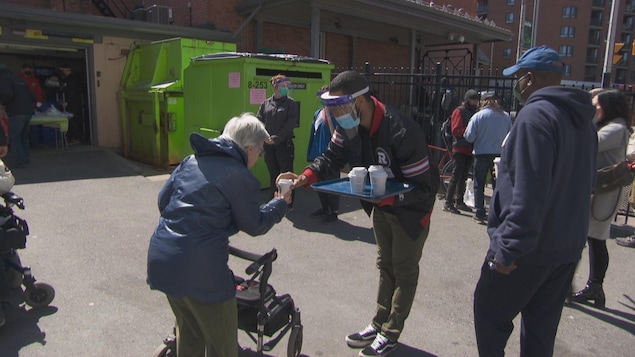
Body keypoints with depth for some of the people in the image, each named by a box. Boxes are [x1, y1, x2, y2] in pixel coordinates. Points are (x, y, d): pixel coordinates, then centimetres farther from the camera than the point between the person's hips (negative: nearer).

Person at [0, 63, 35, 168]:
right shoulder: (18, 78, 22)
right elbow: (32, 96, 20)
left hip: (16, 112, -8)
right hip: (28, 111, 8)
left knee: (14, 137, -2)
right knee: (23, 135, 18)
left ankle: (18, 160, -3)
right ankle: (25, 158, 24)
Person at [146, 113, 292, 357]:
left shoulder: (191, 161, 9)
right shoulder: (241, 179, -11)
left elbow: (163, 199, 12)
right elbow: (254, 225, -1)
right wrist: (280, 204, 15)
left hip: (160, 257, 8)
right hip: (200, 268, -8)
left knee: (189, 333, 28)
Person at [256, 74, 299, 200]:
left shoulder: (291, 103, -2)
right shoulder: (265, 103, 9)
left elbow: (290, 123, -10)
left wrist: (276, 138, -15)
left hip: (284, 144, -4)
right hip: (268, 145, 4)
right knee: (273, 175, 13)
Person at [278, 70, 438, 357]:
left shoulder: (402, 132, -36)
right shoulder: (348, 127, -12)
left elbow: (422, 187, -30)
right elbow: (332, 156, -11)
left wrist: (387, 198, -42)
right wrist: (305, 178, -28)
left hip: (411, 208, -7)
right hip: (381, 204, 8)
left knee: (404, 271, 8)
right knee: (385, 266, 19)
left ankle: (390, 334, 24)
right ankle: (379, 324, 35)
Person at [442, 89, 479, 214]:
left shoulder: (474, 112, 18)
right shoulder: (459, 111, -3)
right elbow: (456, 131, -13)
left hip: (470, 149, 7)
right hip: (460, 148, -7)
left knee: (463, 177, 12)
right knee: (456, 176, -9)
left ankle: (459, 201, 21)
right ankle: (448, 203, -6)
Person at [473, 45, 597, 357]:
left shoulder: (536, 114, -18)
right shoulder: (583, 120, 12)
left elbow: (529, 193, -26)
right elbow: (584, 183, 18)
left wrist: (509, 247, -22)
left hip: (531, 247, -9)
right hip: (569, 245, 9)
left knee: (490, 312, 6)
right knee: (542, 325, 18)